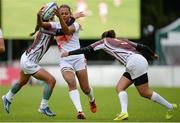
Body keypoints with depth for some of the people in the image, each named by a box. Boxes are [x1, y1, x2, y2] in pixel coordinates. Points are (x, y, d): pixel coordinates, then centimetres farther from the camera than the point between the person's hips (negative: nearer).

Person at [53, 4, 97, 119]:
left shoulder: (75, 24, -4)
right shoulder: (56, 26, 7)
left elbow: (67, 31, -26)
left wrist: (60, 17, -42)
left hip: (78, 58, -1)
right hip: (65, 61, 1)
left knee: (85, 88, 5)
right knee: (71, 83, -26)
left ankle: (92, 100, 41)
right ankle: (80, 111, -33)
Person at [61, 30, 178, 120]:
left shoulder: (105, 41, 11)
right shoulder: (123, 40, 27)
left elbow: (88, 49, 7)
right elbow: (142, 47, 24)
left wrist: (69, 53, 13)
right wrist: (153, 54, 40)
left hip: (136, 63, -8)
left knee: (145, 93, 0)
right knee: (120, 87, 8)